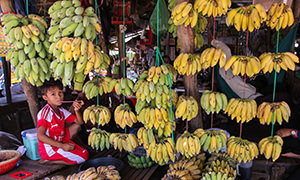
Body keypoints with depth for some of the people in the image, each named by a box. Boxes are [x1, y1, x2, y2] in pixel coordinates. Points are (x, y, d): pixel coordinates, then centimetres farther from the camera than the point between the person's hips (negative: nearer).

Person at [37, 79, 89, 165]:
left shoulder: (61, 111, 6)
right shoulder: (45, 113, -20)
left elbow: (79, 122, 10)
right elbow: (40, 136, -24)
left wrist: (77, 110, -12)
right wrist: (62, 146, -23)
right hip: (49, 149, -9)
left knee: (76, 126, 14)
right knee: (83, 157, -12)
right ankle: (48, 161, -5)